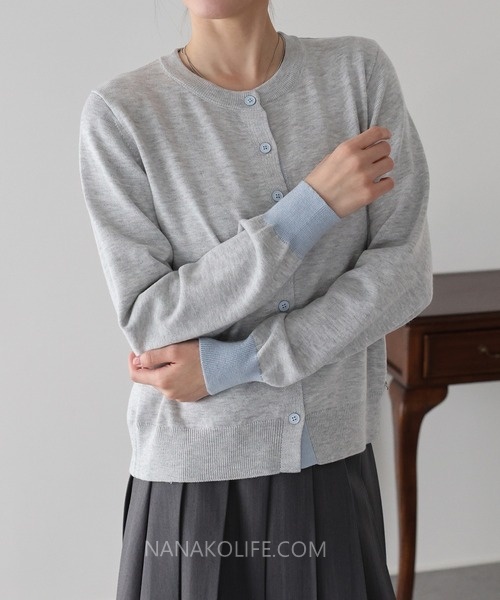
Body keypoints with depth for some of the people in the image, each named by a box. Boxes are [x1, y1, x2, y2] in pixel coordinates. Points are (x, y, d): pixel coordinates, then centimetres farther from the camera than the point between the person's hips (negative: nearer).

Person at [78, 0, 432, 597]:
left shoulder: (360, 70, -3)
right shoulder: (120, 112, -9)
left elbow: (404, 272, -7)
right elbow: (148, 321, -12)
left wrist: (231, 364, -14)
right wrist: (312, 205, -19)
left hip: (337, 459, 2)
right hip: (197, 476, -2)